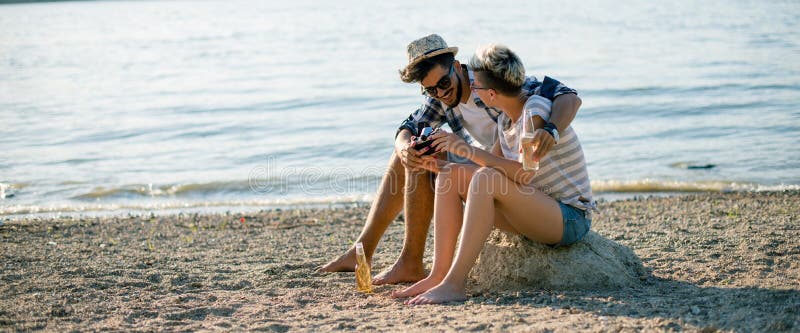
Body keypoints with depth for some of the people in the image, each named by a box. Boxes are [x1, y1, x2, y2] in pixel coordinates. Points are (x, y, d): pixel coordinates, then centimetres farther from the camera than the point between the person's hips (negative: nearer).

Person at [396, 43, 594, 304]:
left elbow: (524, 174, -27)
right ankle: (439, 275, -10)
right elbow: (491, 164, 10)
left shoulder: (536, 109, -18)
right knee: (450, 174, -1)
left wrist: (468, 150, -24)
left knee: (486, 179, -32)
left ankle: (454, 284, -32)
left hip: (571, 218, -9)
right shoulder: (506, 119, 9)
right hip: (536, 213, 9)